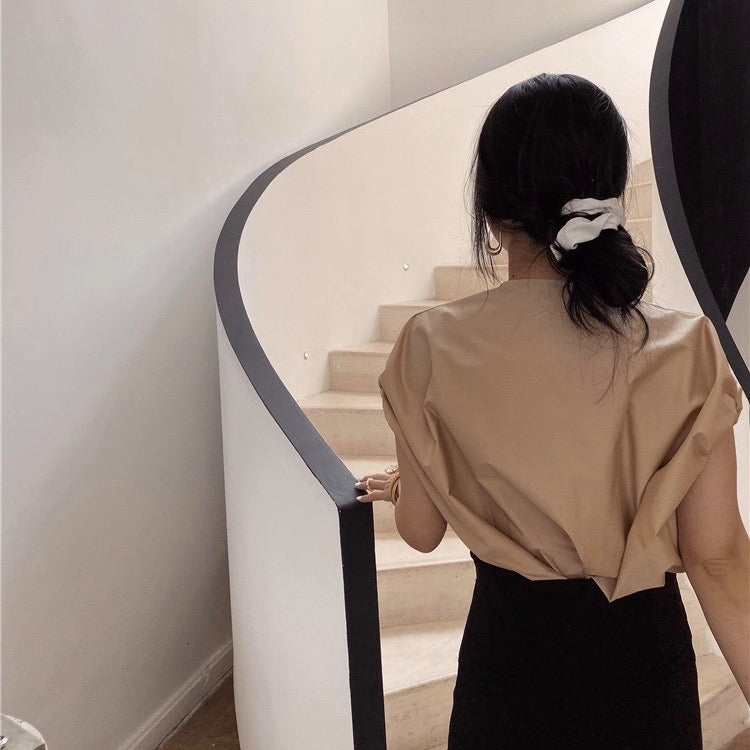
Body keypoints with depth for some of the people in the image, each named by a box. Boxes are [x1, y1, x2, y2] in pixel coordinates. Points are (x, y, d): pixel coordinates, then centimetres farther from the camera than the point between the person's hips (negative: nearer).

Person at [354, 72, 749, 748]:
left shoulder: (434, 345, -16)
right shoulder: (687, 348, -16)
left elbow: (422, 532, -5)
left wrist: (400, 487, 18)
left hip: (512, 648, 0)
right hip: (644, 650, 1)